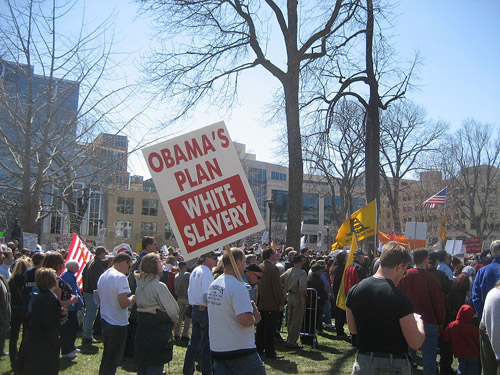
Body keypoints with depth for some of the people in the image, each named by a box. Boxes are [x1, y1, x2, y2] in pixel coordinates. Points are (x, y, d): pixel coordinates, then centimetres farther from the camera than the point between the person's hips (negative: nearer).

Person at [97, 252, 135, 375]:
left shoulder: (102, 276, 8)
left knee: (107, 357, 22)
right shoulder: (120, 277, -20)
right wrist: (131, 299, -5)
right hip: (118, 324, -8)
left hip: (105, 322, 8)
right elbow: (123, 304, -27)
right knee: (113, 360, 5)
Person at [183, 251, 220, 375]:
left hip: (195, 310, 9)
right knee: (207, 344, -1)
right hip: (205, 311, -9)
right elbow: (207, 294, -25)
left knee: (194, 342, 18)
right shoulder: (206, 272, -17)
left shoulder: (194, 271, 12)